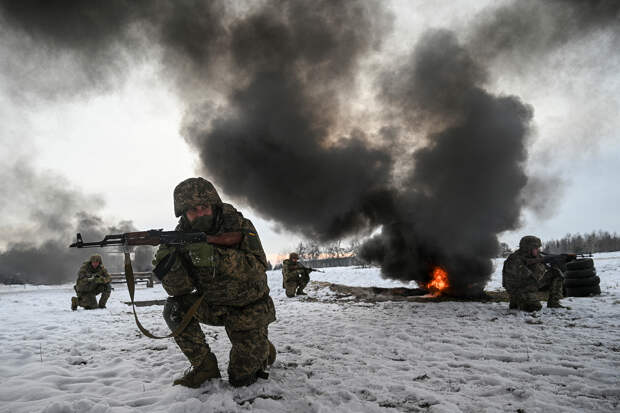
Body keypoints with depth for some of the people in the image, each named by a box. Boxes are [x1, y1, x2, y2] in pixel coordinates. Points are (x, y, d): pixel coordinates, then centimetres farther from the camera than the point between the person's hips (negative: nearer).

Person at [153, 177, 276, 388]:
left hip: (249, 309, -3)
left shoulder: (239, 225, -19)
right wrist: (168, 263, -36)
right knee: (175, 308, -21)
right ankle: (204, 367, -3)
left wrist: (216, 257, -46)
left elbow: (257, 269, -32)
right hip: (214, 306, 4)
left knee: (241, 378, -5)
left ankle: (264, 348, 28)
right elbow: (179, 288, -15)